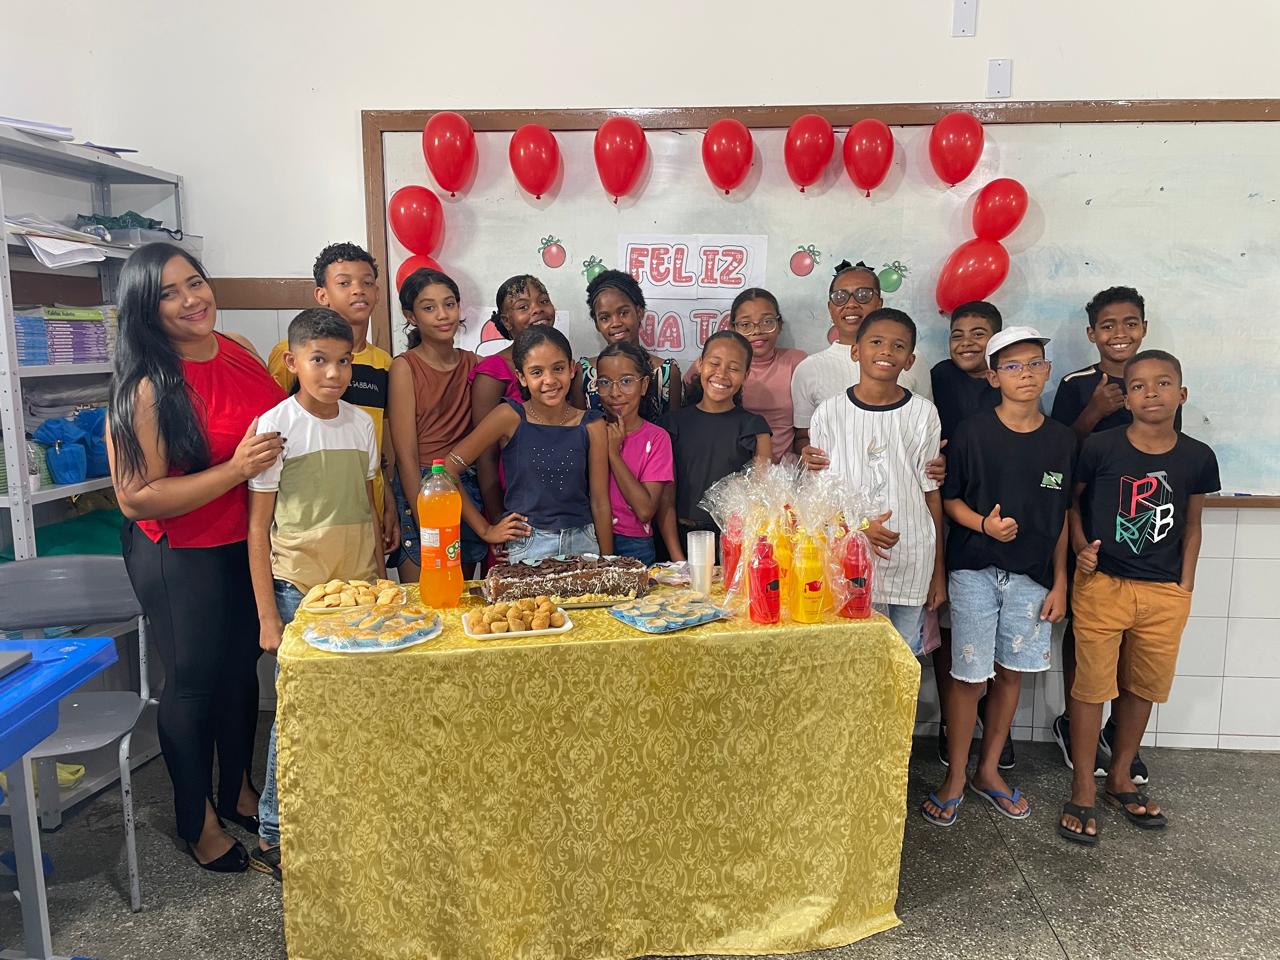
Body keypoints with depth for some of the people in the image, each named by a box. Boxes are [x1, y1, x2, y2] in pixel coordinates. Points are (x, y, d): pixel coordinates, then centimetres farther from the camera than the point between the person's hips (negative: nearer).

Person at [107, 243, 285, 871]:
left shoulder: (239, 350, -1)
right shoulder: (146, 387, -20)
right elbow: (136, 498, -23)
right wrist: (236, 469, -29)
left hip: (247, 543, 6)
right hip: (180, 557, -6)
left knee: (242, 667, 19)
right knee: (193, 679, 10)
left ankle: (238, 791, 42)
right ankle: (198, 821, 32)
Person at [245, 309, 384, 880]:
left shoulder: (361, 423, 5)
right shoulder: (275, 427, -9)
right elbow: (258, 527, -7)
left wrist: (381, 584, 12)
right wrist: (267, 616, -8)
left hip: (359, 588, 4)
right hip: (300, 591, -4)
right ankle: (273, 837, 19)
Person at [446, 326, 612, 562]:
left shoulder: (592, 426, -2)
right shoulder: (510, 417, -9)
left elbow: (600, 503, 0)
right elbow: (448, 469, -8)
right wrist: (485, 530, -5)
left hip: (583, 544, 2)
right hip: (526, 548, -2)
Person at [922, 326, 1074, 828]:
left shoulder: (1062, 439, 3)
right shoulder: (973, 431, -6)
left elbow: (1062, 517, 7)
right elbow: (949, 499, -1)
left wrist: (1059, 583, 5)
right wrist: (984, 524, -21)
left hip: (1031, 575, 3)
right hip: (975, 571, -3)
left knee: (1011, 672, 12)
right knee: (969, 674, 1)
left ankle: (988, 770, 29)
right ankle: (955, 777, 17)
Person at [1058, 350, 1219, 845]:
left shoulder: (1197, 458, -1)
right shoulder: (1099, 447, -10)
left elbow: (1191, 526, 9)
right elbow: (1071, 500, 4)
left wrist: (1184, 589, 6)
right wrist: (1081, 548, -11)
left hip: (1165, 594, 3)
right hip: (1102, 585, -3)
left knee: (1142, 687, 15)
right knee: (1092, 684, 4)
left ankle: (1120, 776, 35)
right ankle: (1083, 788, 18)